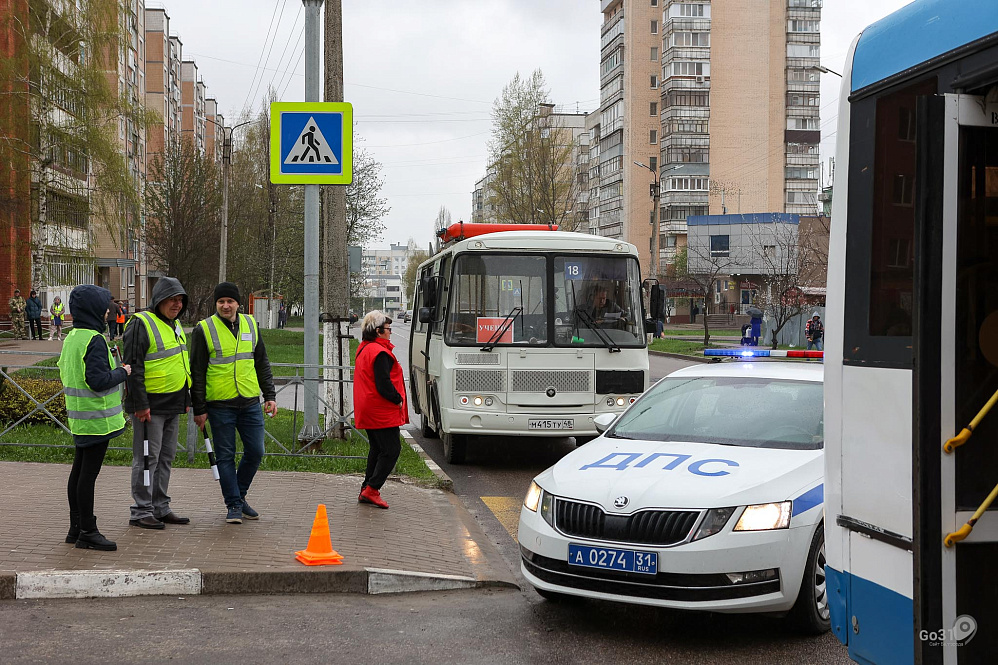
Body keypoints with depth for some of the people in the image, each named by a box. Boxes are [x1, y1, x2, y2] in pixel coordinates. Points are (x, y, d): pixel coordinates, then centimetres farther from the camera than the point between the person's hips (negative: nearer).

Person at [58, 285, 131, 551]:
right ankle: (87, 532, 1)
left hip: (80, 418, 10)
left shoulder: (71, 337, 11)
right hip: (97, 419, -10)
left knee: (79, 471, 15)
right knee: (88, 474, -4)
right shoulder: (94, 340, -19)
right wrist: (122, 372, -10)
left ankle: (76, 528, 24)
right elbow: (97, 381, -26)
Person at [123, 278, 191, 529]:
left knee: (166, 457, 13)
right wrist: (140, 404, -21)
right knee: (147, 458, -4)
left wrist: (185, 398, 22)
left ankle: (160, 508, 22)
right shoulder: (141, 324, -13)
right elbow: (133, 367, -17)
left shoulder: (175, 325, 16)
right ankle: (141, 511, 1)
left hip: (172, 405, 9)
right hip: (150, 405, -9)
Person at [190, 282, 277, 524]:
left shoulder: (251, 325, 9)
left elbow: (262, 364, 15)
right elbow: (197, 372, -2)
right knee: (226, 456, 2)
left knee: (255, 452, 5)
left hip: (250, 402, 4)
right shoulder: (204, 330, -3)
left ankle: (239, 495, 25)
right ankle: (233, 505, 12)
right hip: (220, 404, -3)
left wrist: (270, 395, 9)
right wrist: (199, 408, -5)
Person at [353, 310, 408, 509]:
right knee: (391, 450, -6)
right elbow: (383, 384, -23)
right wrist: (398, 399, -9)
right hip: (382, 411, -11)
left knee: (377, 449, 17)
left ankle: (366, 490, 18)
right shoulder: (379, 353, -18)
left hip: (368, 410, 11)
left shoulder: (364, 349, 15)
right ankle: (372, 489, -8)